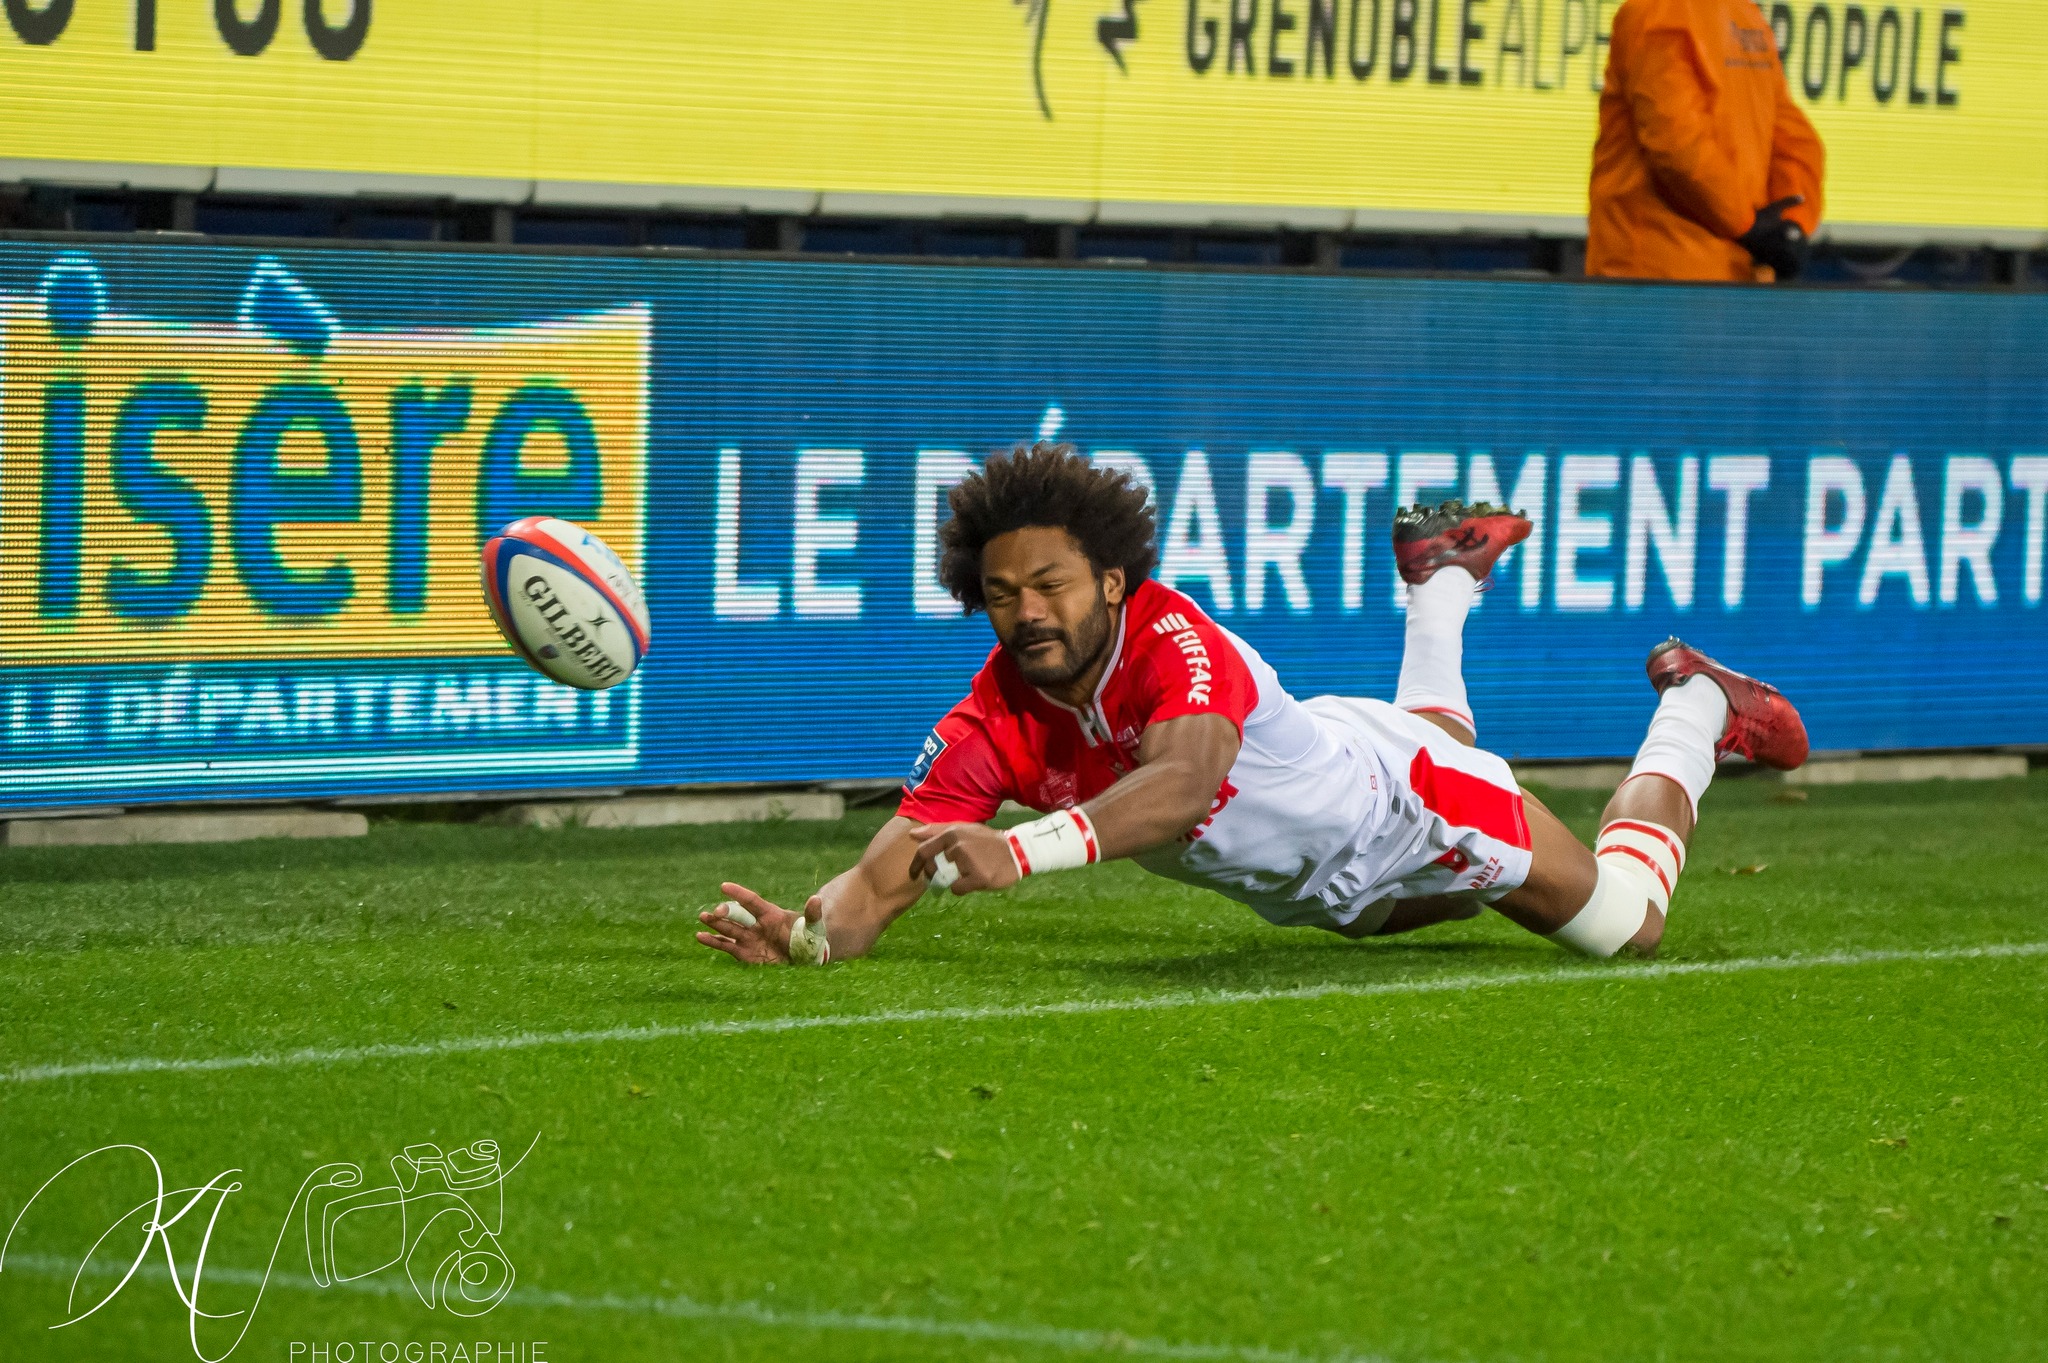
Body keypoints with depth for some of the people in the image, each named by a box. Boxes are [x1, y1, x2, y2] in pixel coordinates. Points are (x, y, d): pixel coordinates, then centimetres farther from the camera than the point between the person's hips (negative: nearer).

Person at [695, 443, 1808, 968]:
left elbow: (1183, 784, -62)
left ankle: (1693, 712, 35)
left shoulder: (1174, 640, -43)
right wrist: (811, 933, -58)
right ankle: (1443, 585, 59)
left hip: (1395, 789, -6)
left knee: (1623, 924, 8)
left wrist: (1021, 852, -77)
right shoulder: (992, 723, -29)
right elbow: (890, 867, -34)